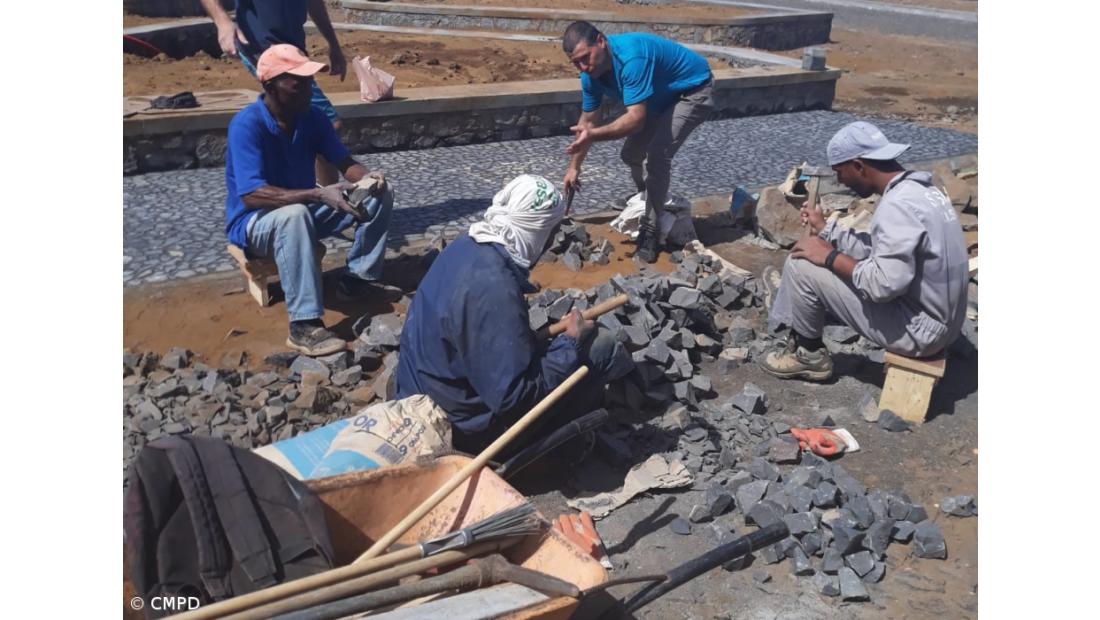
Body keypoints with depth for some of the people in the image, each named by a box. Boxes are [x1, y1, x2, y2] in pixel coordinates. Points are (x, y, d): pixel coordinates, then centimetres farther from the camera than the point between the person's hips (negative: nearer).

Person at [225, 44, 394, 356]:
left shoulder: (312, 117, -5)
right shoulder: (246, 125, -25)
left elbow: (345, 163, 0)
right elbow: (252, 196, -33)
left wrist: (367, 177, -25)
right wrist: (319, 195, -41)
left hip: (304, 209, 7)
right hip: (254, 222, -7)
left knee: (380, 194, -7)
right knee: (294, 214, -42)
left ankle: (356, 278, 1)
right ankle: (304, 326, -41)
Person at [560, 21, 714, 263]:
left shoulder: (631, 57, -37)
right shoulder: (591, 73, -11)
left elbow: (636, 119, -42)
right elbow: (587, 120, 1)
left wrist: (593, 135, -53)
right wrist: (573, 167, 0)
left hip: (693, 91, -9)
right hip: (662, 97, 9)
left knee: (657, 155, -23)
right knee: (631, 154, 10)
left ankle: (649, 231, -11)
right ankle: (645, 200, 39)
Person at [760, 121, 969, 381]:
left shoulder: (897, 205, -26)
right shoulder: (916, 189, 5)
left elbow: (884, 284, -31)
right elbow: (879, 248, 12)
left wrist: (830, 258, -18)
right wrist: (825, 228, 14)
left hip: (918, 329, -10)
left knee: (801, 265, -10)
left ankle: (809, 354, 10)